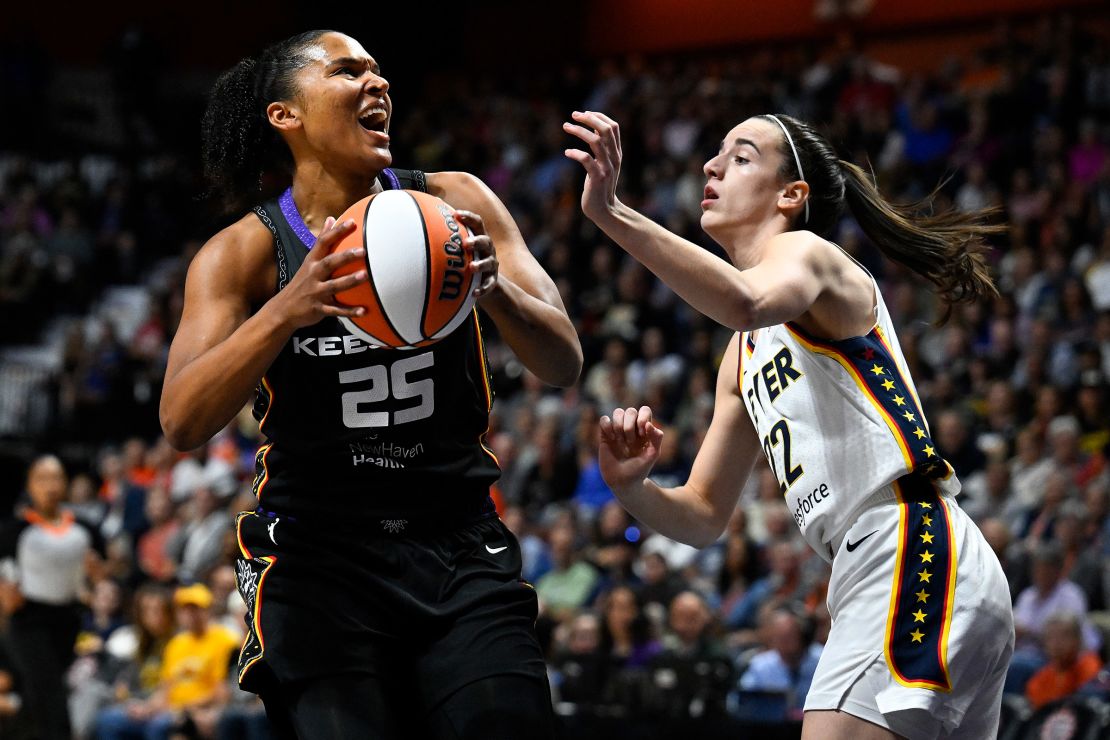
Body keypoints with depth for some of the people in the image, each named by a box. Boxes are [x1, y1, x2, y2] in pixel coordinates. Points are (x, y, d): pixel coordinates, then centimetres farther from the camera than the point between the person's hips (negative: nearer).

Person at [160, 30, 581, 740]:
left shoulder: (453, 205, 2)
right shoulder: (244, 251, -3)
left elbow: (563, 365, -2)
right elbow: (182, 421, -17)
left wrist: (492, 285, -23)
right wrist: (286, 312, -33)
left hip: (462, 548, 2)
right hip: (319, 554, -2)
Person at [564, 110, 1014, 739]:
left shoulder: (804, 250, 2)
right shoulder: (745, 355, 28)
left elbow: (748, 302, -24)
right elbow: (706, 514, 26)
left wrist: (611, 212, -31)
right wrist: (632, 488, 5)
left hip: (913, 554, -10)